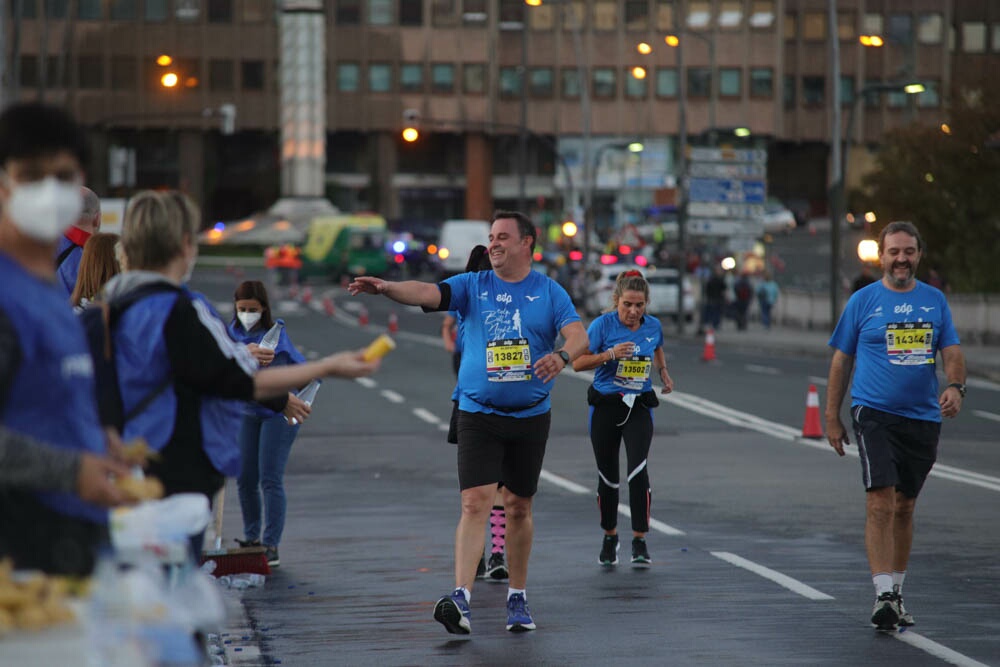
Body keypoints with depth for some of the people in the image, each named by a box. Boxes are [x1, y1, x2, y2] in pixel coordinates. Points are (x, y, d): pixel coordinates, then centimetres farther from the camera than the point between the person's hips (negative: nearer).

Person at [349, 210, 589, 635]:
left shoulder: (549, 292, 2)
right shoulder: (473, 286, 3)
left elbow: (579, 336, -9)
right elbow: (428, 293, -12)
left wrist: (562, 356, -32)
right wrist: (386, 288, -31)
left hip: (531, 415, 1)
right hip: (478, 413, -1)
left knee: (519, 507, 10)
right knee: (475, 503, -13)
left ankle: (517, 598, 23)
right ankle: (461, 599, -22)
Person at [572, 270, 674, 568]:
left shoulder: (653, 326, 2)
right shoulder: (603, 324, -9)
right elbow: (578, 362, -10)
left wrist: (664, 373, 11)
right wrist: (609, 355, -22)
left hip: (639, 408, 1)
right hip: (605, 406, -1)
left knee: (638, 471, -16)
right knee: (608, 476, 7)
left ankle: (640, 541, -10)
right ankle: (610, 537, 28)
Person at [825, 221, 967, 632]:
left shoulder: (934, 300, 9)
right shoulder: (863, 301, 2)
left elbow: (952, 352, 7)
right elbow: (841, 360, 6)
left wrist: (955, 386, -15)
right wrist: (832, 419, 4)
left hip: (923, 417, 3)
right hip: (874, 412, -3)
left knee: (904, 506, 12)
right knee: (881, 502, -16)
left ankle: (896, 592, 25)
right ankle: (883, 595, -19)